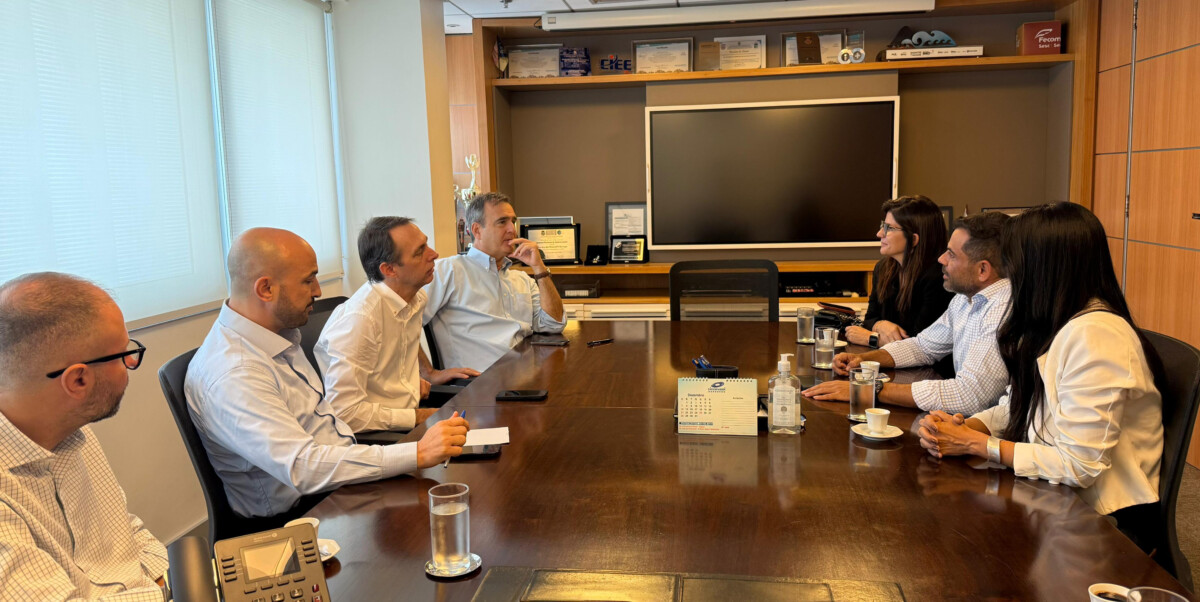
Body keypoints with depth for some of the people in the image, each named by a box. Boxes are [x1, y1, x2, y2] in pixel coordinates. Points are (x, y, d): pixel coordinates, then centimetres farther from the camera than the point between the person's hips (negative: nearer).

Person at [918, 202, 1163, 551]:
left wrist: (974, 443, -18)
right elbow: (1018, 405, 10)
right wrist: (964, 427, -10)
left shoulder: (1095, 335, -24)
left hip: (1103, 523, -7)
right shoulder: (1055, 326, 6)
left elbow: (1076, 465, -25)